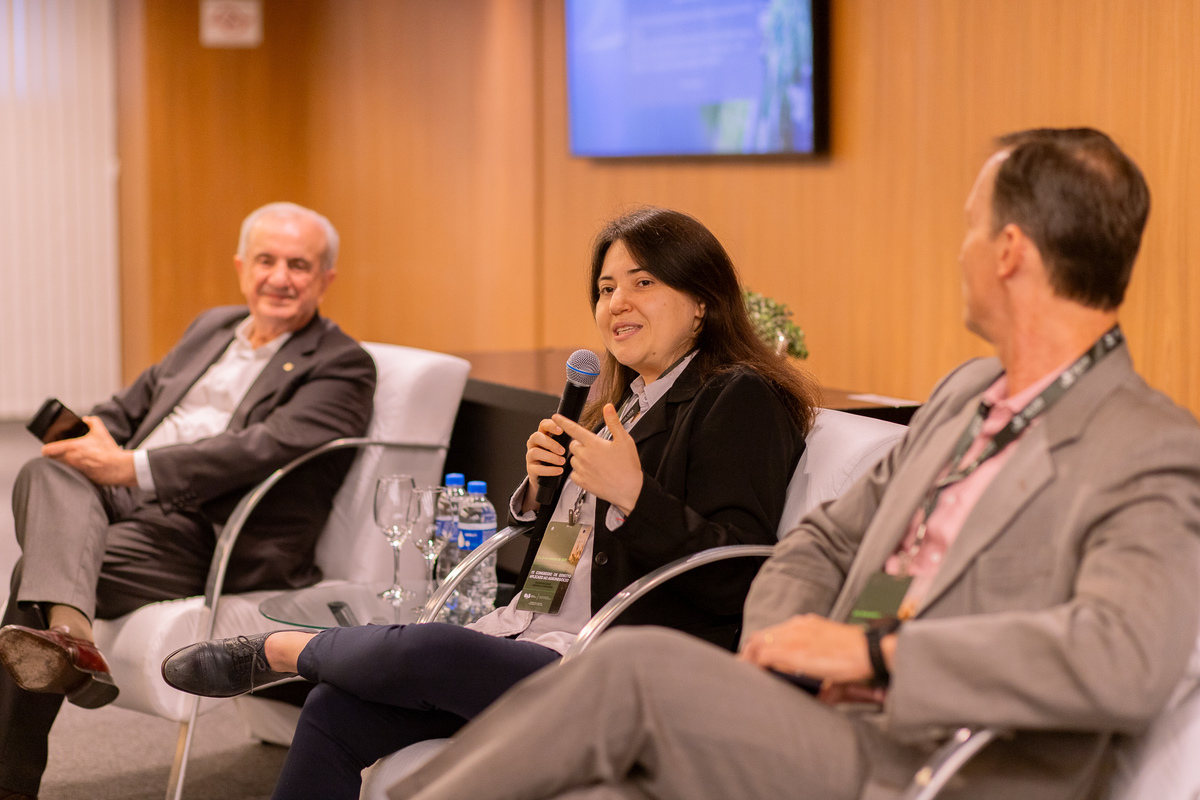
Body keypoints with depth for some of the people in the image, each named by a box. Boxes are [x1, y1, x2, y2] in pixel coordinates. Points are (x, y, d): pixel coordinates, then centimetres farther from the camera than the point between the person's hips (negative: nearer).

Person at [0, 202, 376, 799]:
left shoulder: (342, 366, 1)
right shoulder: (211, 327, 26)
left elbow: (268, 447, -15)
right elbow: (131, 406, 28)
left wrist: (136, 468, -22)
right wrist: (93, 435, 1)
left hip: (204, 537, -6)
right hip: (119, 500, 6)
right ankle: (68, 629, -54)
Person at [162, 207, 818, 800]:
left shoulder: (741, 399, -7)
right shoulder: (625, 398, 21)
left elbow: (738, 577, -16)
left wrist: (633, 493, -23)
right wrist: (538, 488, 5)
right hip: (531, 641, 8)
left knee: (424, 653, -27)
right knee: (333, 711, -10)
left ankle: (283, 650, 2)